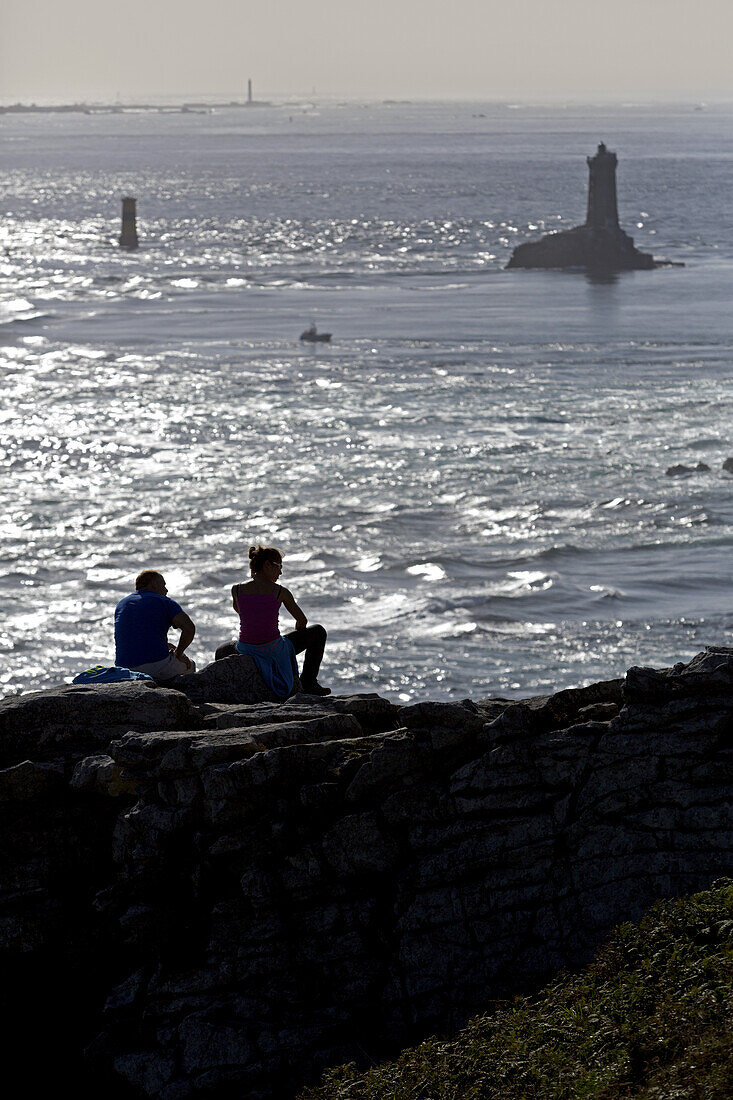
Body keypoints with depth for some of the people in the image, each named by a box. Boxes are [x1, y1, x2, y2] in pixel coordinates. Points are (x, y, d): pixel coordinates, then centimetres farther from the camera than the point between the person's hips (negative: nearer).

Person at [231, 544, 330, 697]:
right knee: (318, 632, 18)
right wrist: (297, 633, 26)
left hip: (245, 648, 4)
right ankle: (309, 683, 24)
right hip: (273, 650, -4)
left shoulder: (237, 590, -5)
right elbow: (302, 621, 1)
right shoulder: (280, 592, -12)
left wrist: (253, 577, 15)